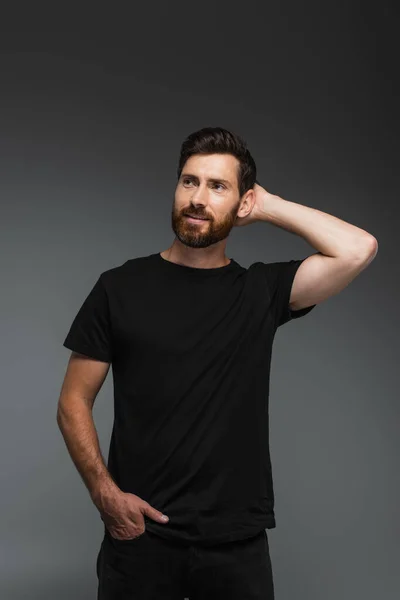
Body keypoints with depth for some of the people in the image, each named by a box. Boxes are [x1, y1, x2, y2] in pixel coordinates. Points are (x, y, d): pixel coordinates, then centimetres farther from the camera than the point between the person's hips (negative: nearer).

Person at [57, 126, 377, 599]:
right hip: (140, 532, 0)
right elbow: (74, 402, 2)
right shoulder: (121, 286, -1)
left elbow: (358, 250, -14)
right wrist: (104, 492, -11)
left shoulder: (262, 291, 1)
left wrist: (269, 206, -5)